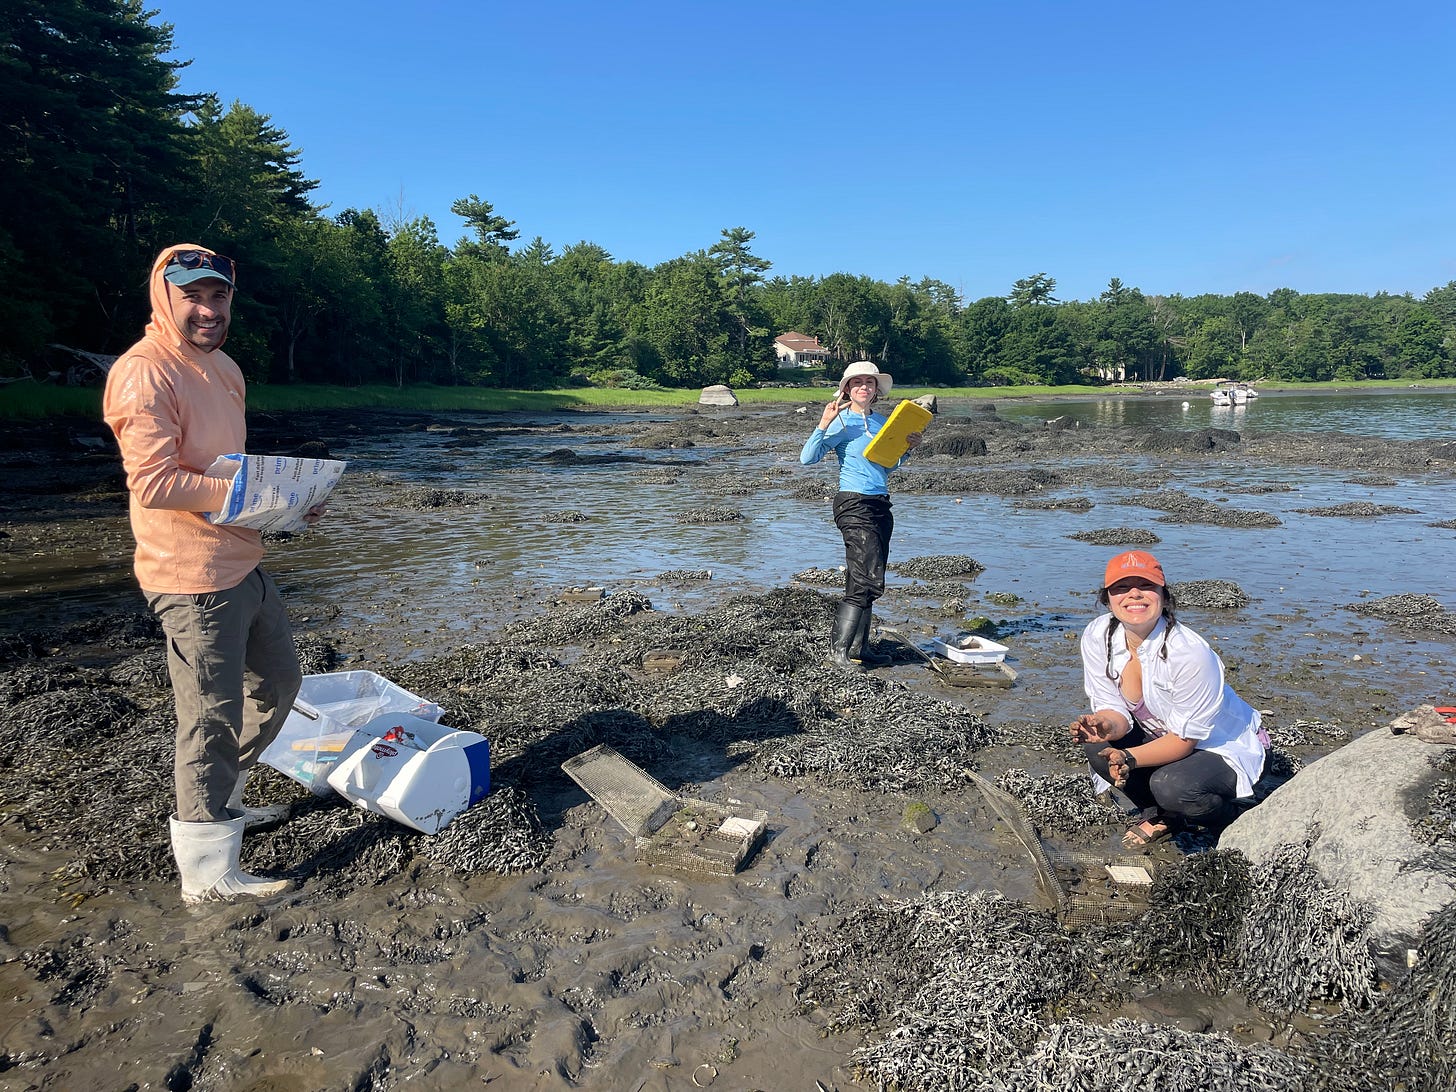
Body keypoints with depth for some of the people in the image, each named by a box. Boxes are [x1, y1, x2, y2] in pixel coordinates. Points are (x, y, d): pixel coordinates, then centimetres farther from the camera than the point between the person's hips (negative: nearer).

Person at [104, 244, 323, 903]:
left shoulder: (222, 369, 15)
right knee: (212, 719, -2)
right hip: (194, 578, -10)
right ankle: (208, 873, 13)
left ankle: (217, 799, 40)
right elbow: (153, 483, -23)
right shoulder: (145, 373, -15)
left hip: (242, 565, 10)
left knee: (278, 681, 22)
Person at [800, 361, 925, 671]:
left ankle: (858, 649, 16)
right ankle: (838, 650, -7)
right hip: (854, 504, -7)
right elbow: (807, 458, -15)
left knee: (865, 581, 10)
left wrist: (908, 448, 8)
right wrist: (823, 424, -22)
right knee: (868, 580, -13)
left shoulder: (882, 421, 13)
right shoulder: (841, 422, -6)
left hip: (881, 505, 7)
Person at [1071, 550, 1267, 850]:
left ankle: (1228, 816, 4)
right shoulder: (1097, 637, -17)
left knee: (1173, 786, -34)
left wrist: (1129, 758, -40)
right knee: (1098, 745, -22)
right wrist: (1105, 727, -37)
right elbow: (1114, 709, -12)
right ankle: (1160, 815, 5)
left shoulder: (1191, 653, -32)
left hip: (1221, 747, -5)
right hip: (1159, 734, 5)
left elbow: (1185, 738, -25)